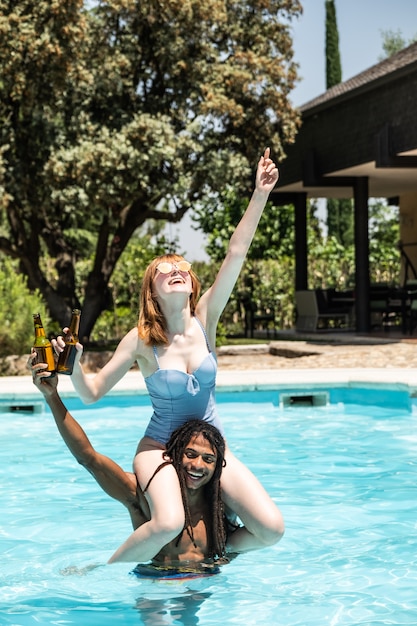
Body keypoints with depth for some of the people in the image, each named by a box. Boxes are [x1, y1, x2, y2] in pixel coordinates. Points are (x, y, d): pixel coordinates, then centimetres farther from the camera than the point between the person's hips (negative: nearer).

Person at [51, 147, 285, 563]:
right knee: (168, 524, -35)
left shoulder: (204, 319, -4)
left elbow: (236, 254, -12)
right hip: (161, 446, -3)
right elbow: (92, 392, -6)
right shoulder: (140, 340, -10)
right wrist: (73, 364, -26)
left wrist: (260, 196, -19)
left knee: (271, 529, -14)